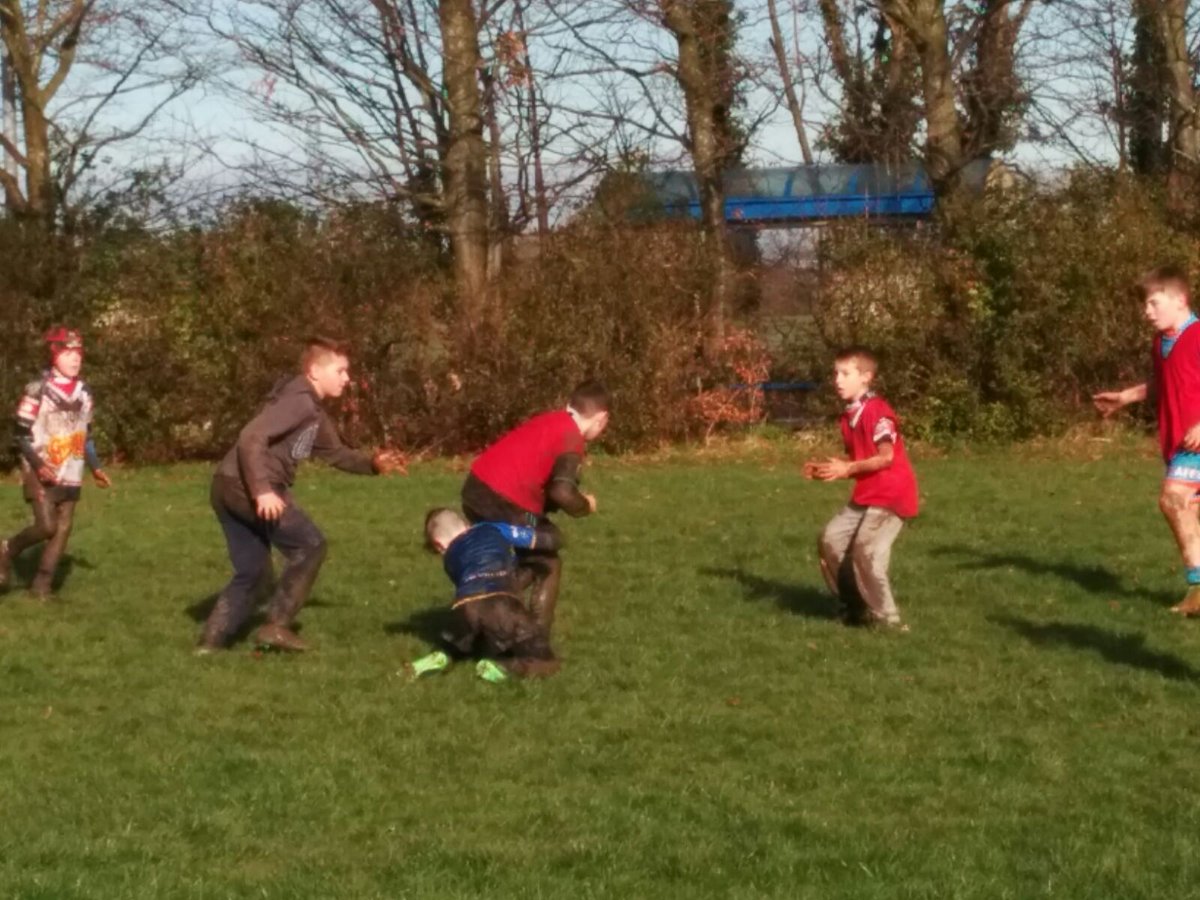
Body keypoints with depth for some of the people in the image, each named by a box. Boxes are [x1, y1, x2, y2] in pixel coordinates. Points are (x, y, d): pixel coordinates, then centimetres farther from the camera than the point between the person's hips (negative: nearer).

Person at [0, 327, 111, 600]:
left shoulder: (84, 393, 9)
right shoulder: (38, 390, -10)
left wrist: (95, 467, 12)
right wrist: (37, 464, -21)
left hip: (70, 475, 6)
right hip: (41, 473, -6)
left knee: (63, 528, 1)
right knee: (46, 526, -14)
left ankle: (42, 585, 9)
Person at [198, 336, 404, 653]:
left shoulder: (313, 411, 21)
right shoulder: (298, 401, -13)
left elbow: (334, 452, 31)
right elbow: (251, 438, -23)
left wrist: (372, 464, 15)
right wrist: (263, 490, -29)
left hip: (229, 488, 10)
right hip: (244, 487, -10)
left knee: (250, 569, 16)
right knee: (309, 545, 0)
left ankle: (211, 641, 14)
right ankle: (276, 626, 1)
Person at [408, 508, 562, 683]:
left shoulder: (449, 558, 33)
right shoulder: (495, 530, 27)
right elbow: (549, 539, 28)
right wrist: (546, 528, 50)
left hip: (466, 609, 3)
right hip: (502, 605, -3)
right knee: (544, 661, 11)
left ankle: (444, 657, 9)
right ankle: (501, 666, -11)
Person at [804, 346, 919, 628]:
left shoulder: (878, 411, -17)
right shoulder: (849, 417, 12)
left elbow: (886, 457, -22)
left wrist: (847, 469, -23)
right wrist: (827, 469, 1)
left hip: (892, 495, -10)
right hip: (865, 495, 10)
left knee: (866, 551, -19)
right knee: (831, 540, 6)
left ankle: (886, 618, -6)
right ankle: (855, 606, 17)